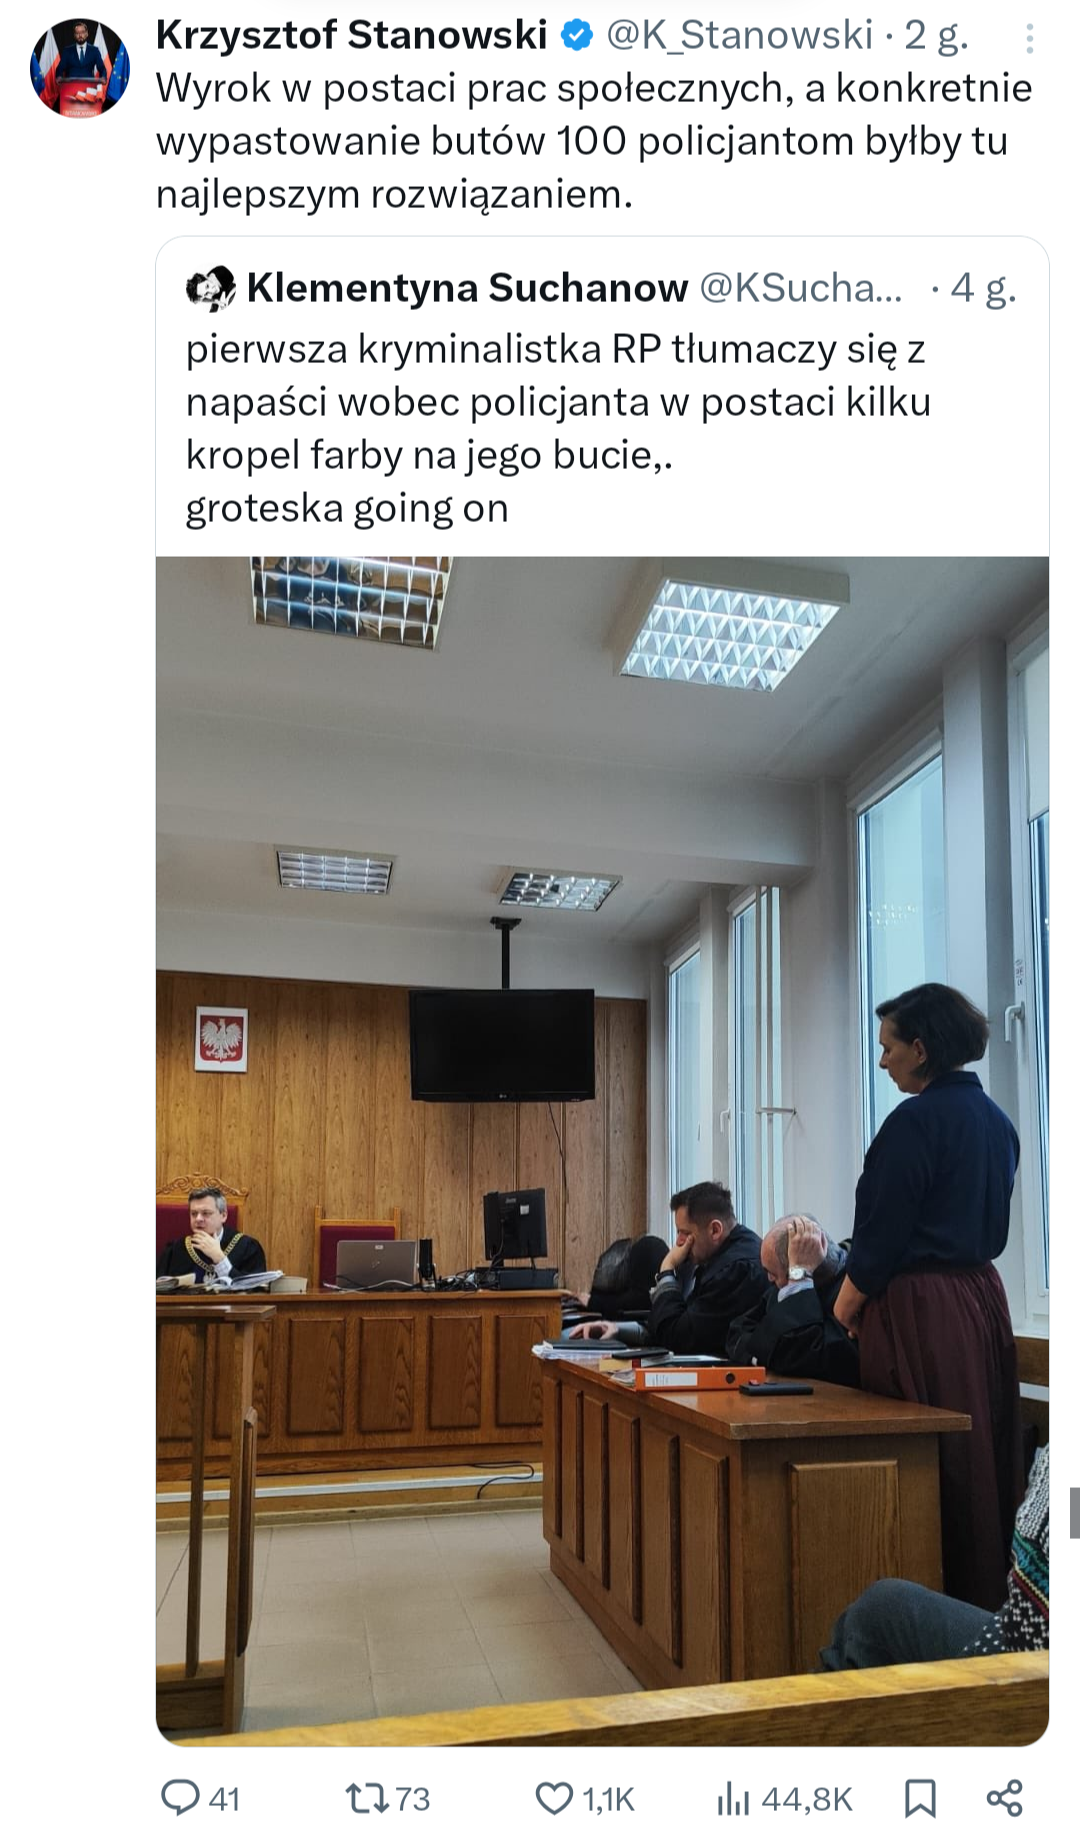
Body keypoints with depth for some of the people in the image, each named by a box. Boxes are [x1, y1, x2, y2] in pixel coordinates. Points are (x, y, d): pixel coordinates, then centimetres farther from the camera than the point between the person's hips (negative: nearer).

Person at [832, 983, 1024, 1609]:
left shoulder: (916, 1121, -16)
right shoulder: (997, 1121, 10)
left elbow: (883, 1231, -16)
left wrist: (846, 1308, -1)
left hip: (922, 1308, -9)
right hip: (983, 1297, 9)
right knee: (981, 1452, 15)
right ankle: (987, 1595, 24)